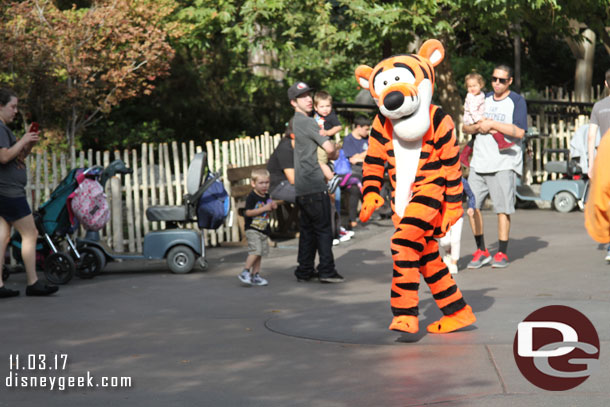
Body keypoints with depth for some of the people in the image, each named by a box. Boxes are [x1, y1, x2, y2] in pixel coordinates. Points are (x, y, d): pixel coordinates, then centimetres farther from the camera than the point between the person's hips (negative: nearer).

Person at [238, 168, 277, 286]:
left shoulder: (267, 196, 10)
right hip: (252, 229, -8)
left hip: (264, 230, 8)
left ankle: (255, 275, 12)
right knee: (255, 251, -19)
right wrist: (264, 208, -23)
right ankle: (245, 272, -11)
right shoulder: (252, 197, -13)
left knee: (259, 254, 8)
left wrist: (272, 206, 3)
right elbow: (248, 212, -21)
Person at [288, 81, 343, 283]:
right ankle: (326, 271, -4)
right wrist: (335, 154, 6)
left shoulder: (293, 123, 18)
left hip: (301, 186, 9)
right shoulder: (307, 122, -11)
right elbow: (329, 147, -16)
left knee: (307, 229, 12)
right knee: (323, 228, -4)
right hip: (314, 185, -9)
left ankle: (304, 270, 13)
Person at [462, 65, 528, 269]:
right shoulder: (483, 100, 17)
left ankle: (502, 253, 7)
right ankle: (481, 251, 10)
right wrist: (479, 126, -4)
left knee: (503, 209, -3)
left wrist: (492, 124, -12)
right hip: (479, 162, 5)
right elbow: (466, 127, 18)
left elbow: (519, 131, -13)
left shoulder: (517, 101, 0)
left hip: (504, 163, -5)